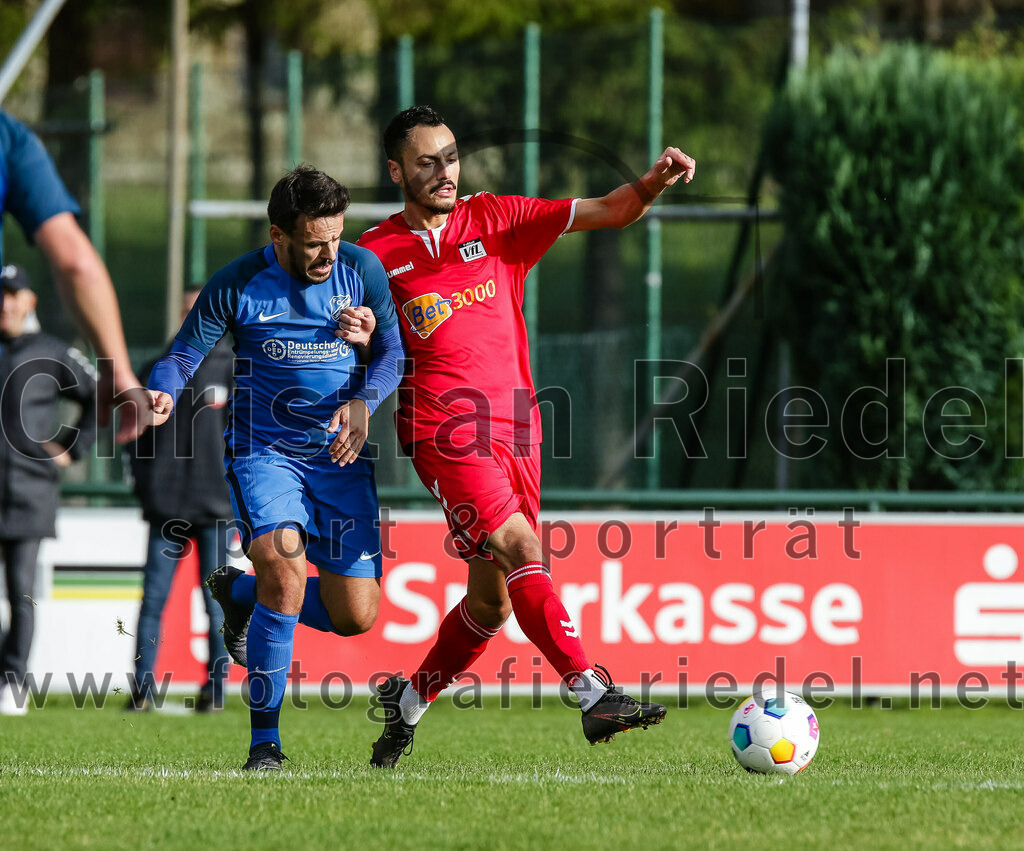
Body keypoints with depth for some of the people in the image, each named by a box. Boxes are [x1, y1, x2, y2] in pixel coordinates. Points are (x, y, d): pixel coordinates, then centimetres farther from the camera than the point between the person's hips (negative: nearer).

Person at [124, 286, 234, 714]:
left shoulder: (235, 370, 4)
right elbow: (138, 430, 15)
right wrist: (143, 484, 4)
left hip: (216, 507, -2)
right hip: (166, 508, 2)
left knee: (216, 601, 1)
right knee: (153, 599, -3)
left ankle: (215, 688, 7)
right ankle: (142, 687, -1)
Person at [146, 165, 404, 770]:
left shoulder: (362, 270, -2)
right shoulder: (237, 285, -8)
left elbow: (392, 355, 3)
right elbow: (185, 354, -3)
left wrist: (363, 402, -18)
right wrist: (163, 395, -26)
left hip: (340, 455, 3)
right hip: (263, 450, -3)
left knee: (357, 616, -1)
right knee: (285, 565, -29)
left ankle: (239, 591, 31)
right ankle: (264, 740, -18)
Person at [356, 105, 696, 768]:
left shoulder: (495, 219, 11)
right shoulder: (376, 253, 6)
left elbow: (606, 213, 4)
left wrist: (653, 184, -15)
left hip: (514, 429, 4)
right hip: (445, 431, -4)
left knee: (493, 602, 7)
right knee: (521, 549, -23)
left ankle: (408, 699, 29)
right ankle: (595, 696, -30)